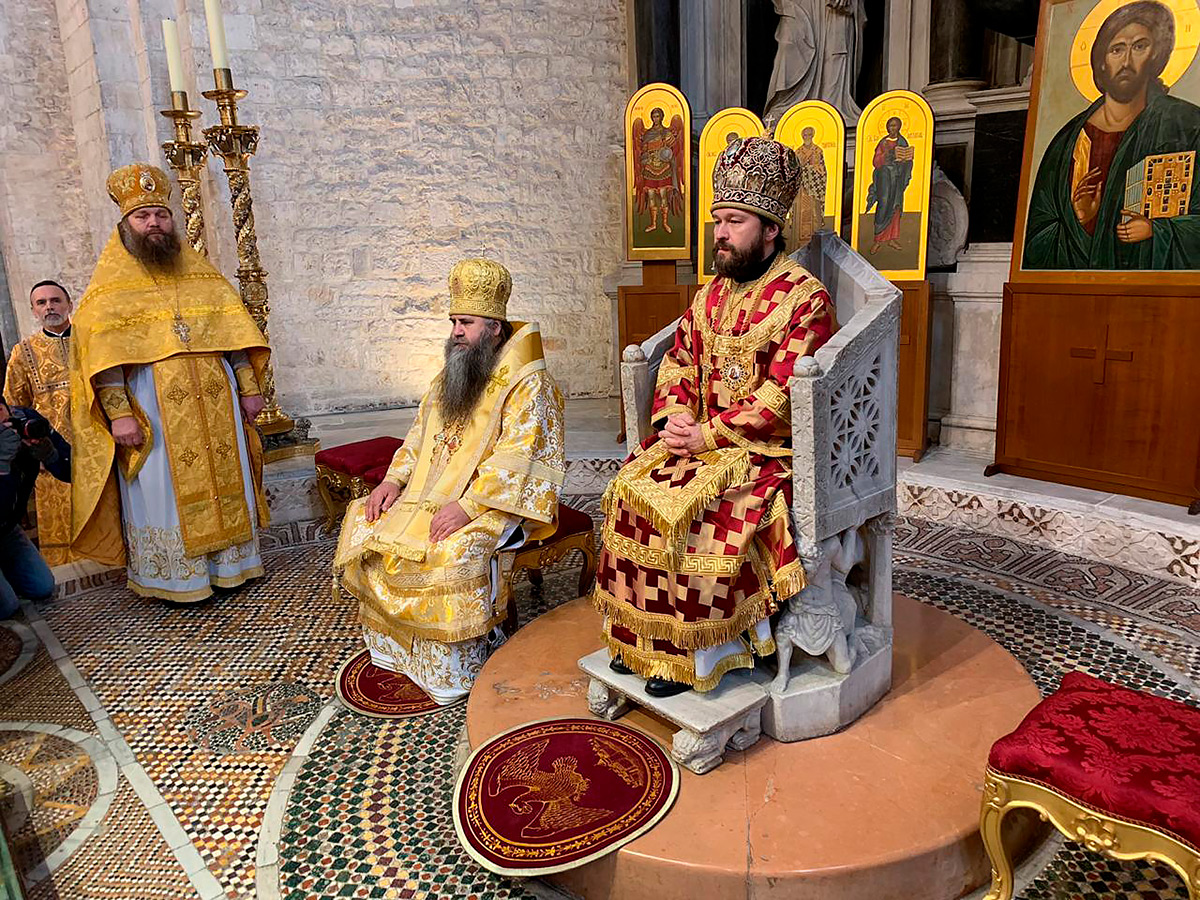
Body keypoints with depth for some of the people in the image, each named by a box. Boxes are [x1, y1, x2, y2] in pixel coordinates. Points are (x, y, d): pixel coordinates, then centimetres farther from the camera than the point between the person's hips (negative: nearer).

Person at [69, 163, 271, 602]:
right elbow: (102, 352, -7)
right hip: (152, 405, -3)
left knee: (224, 479, 8)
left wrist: (249, 388, 2)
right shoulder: (111, 281, 2)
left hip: (214, 400, 4)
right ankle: (174, 576, 11)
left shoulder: (200, 271, 13)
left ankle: (227, 561, 20)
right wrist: (119, 413, -17)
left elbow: (234, 332, 10)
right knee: (164, 487, 1)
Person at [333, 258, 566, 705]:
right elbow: (421, 433, 18)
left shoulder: (527, 382, -12)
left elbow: (515, 457, -21)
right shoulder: (452, 375, 14)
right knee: (367, 523, -3)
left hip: (494, 501, -8)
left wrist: (467, 505, -30)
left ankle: (456, 669, -13)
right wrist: (395, 479, 2)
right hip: (432, 490, 9)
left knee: (452, 551, -33)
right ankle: (393, 642, 9)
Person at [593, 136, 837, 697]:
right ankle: (639, 635, -2)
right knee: (632, 489, -13)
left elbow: (780, 395, -18)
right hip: (701, 437, 7)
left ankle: (689, 654, -11)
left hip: (768, 449, -7)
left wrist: (708, 435, -20)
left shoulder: (805, 298, -10)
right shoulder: (713, 293, 13)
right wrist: (673, 418, -5)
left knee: (696, 508, -28)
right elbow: (678, 360, 15)